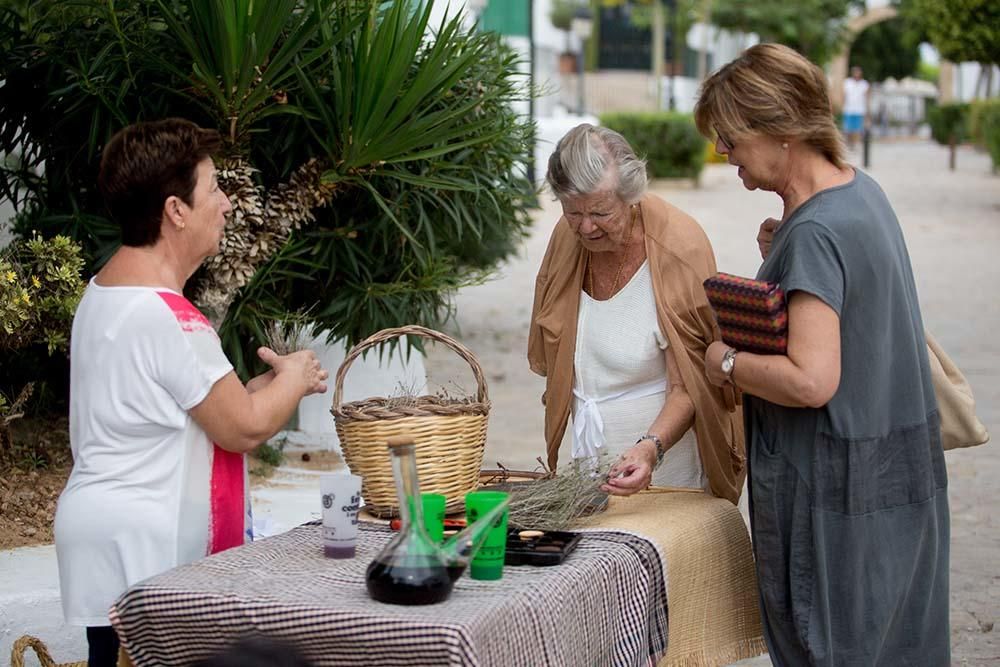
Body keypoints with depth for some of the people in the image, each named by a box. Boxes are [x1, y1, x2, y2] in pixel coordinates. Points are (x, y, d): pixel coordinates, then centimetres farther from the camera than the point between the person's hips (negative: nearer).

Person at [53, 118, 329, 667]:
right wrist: (293, 378, 4)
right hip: (138, 558, -10)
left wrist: (273, 385, 12)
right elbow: (244, 428, -15)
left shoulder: (104, 292, 13)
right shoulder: (163, 314, -20)